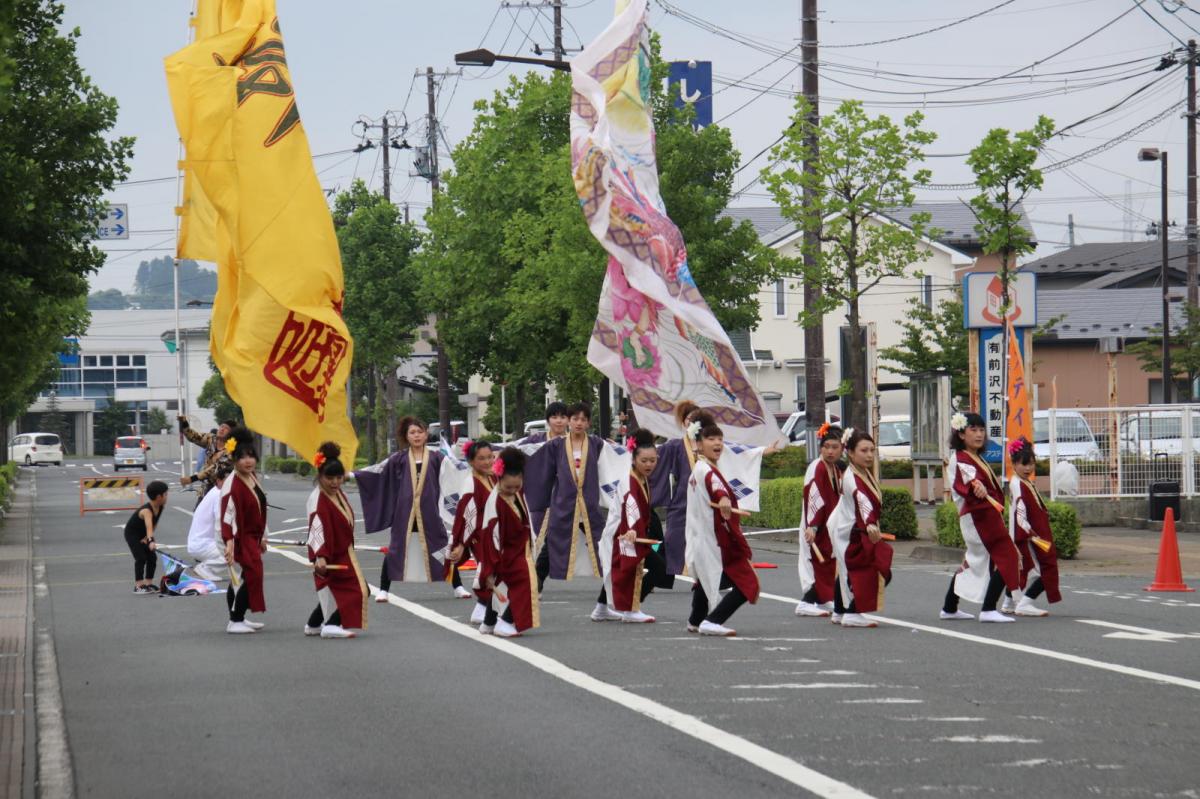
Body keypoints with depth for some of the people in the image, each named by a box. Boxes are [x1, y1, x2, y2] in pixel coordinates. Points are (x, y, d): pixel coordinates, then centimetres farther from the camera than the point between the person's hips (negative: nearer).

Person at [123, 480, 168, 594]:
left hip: (143, 534, 8)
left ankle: (148, 584, 10)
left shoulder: (161, 507, -12)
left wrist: (147, 537, -9)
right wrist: (151, 541, -67)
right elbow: (149, 526, -54)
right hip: (132, 533, -8)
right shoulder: (147, 511, -37)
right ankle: (138, 586, -15)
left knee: (152, 557, 3)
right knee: (141, 558, -17)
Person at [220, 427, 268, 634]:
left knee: (244, 578, 15)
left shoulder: (253, 478, 8)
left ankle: (238, 619, 24)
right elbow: (227, 516, -26)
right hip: (239, 539, -9)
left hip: (252, 539, 9)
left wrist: (262, 537, 23)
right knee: (245, 577, -11)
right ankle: (235, 621, -4)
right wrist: (229, 543, -34)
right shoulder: (232, 485, -21)